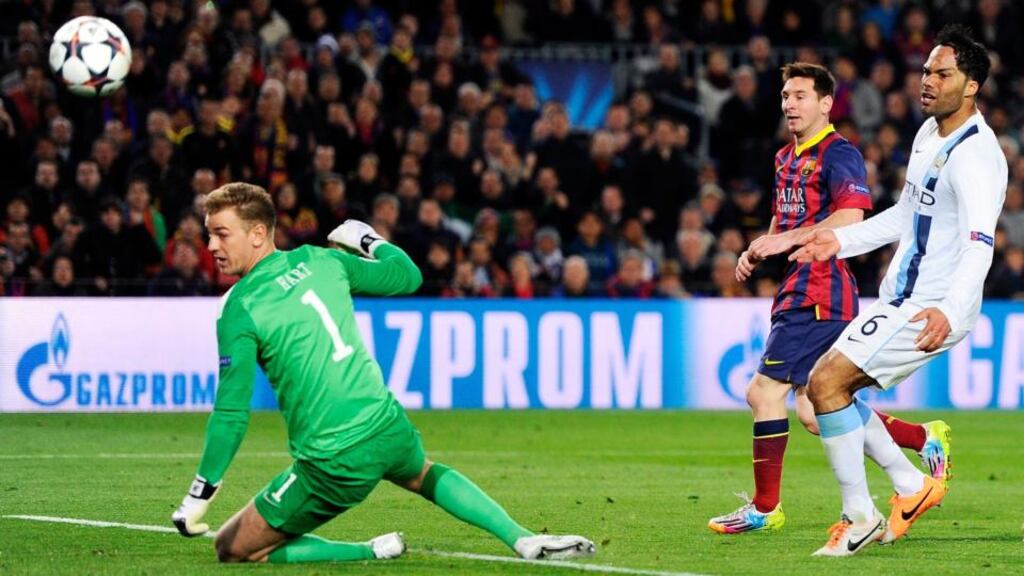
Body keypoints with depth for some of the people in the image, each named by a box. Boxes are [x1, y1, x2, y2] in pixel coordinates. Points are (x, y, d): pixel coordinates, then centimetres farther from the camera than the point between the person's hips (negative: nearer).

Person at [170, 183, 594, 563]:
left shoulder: (239, 308, -12)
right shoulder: (321, 260, 4)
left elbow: (232, 410, -14)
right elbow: (408, 276, 19)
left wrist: (201, 494, -8)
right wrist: (370, 241, 38)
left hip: (335, 463, -6)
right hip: (390, 429, 6)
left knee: (233, 549, 5)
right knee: (424, 475, 41)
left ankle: (373, 552, -5)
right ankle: (524, 541, 28)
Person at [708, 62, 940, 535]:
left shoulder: (839, 155, -9)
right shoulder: (787, 159, 20)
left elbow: (850, 218, -22)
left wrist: (785, 241, -22)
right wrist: (755, 252, 12)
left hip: (819, 294, -10)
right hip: (797, 292, 10)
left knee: (765, 392, -10)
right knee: (814, 413, 8)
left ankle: (765, 508, -2)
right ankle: (925, 439, 19)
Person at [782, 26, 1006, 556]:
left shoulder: (974, 155, -20)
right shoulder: (929, 133, 11)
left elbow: (979, 244, -33)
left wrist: (950, 310, -47)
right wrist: (841, 241, 20)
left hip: (932, 311, -10)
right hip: (900, 298, 10)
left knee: (827, 381, -17)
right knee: (826, 388, 11)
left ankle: (859, 516, -7)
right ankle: (912, 486, 19)